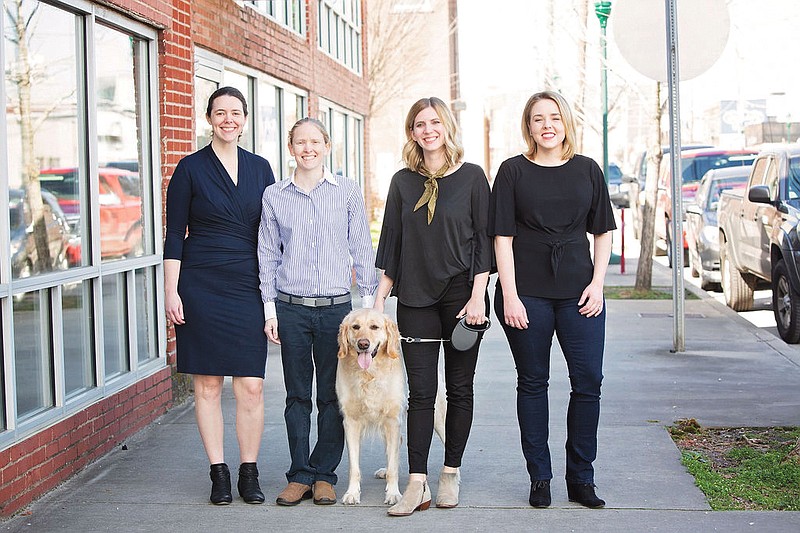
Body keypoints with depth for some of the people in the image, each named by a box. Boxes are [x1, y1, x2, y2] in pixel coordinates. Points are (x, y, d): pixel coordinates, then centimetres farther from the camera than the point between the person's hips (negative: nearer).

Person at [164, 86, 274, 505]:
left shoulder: (260, 168, 10)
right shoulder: (191, 168, 1)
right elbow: (174, 236, 0)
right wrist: (172, 291, -6)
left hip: (248, 286, 2)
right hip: (201, 286, -2)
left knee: (251, 385, -1)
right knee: (207, 383, 3)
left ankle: (249, 474, 10)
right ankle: (219, 474, 12)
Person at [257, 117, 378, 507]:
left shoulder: (348, 192, 3)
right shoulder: (274, 196, 5)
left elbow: (362, 251, 6)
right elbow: (268, 256, 8)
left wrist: (369, 303, 3)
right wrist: (270, 309, 3)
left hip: (336, 307, 0)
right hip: (291, 308, 1)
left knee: (332, 395, 4)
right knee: (297, 395, 5)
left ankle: (324, 474, 15)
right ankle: (300, 475, 14)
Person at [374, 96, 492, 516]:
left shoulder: (471, 177, 1)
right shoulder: (403, 181, 8)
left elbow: (484, 240, -1)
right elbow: (391, 244, 10)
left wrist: (478, 296, -9)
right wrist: (379, 298, 4)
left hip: (461, 295, -2)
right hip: (415, 298, 2)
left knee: (459, 388, 6)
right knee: (421, 392, -1)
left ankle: (450, 475, 17)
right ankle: (417, 484, -1)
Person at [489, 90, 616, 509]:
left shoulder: (587, 170, 7)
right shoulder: (513, 171, 1)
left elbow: (603, 232, 12)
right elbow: (503, 238, -2)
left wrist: (597, 284, 1)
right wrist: (509, 296, -9)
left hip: (578, 292, 2)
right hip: (527, 293, -2)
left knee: (588, 381, -1)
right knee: (532, 383, 5)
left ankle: (580, 478, 12)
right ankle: (539, 478, 16)